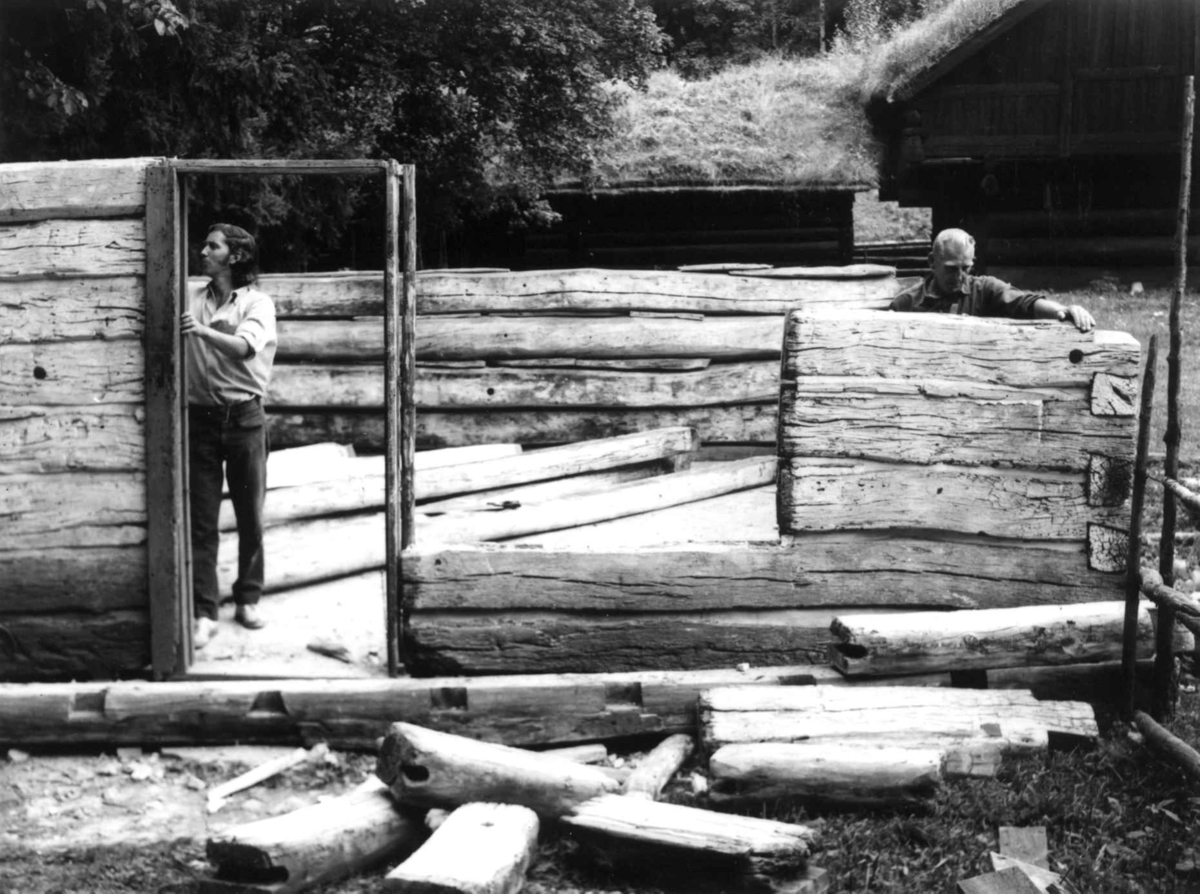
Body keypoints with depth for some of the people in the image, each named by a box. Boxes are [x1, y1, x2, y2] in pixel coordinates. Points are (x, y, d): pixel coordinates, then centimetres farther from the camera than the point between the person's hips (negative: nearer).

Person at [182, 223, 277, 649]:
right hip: (200, 417, 2)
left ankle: (247, 599, 22)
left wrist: (203, 330, -33)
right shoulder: (191, 298, 8)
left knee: (250, 516, 7)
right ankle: (204, 613, 0)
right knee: (201, 520, -1)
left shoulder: (257, 302, -1)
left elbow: (244, 347, -20)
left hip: (244, 417, -1)